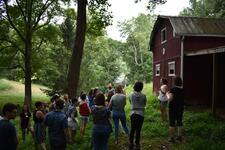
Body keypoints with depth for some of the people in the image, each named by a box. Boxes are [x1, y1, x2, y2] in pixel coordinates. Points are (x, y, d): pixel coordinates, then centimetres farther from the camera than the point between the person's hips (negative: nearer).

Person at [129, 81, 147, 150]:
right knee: (138, 130, 7)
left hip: (133, 114, 1)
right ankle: (137, 144, 17)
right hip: (141, 114, -1)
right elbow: (144, 104, 5)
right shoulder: (143, 96, -9)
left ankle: (131, 143, 25)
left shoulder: (131, 95, -6)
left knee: (132, 129, 15)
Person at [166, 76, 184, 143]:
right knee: (179, 122, 15)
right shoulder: (182, 90, 1)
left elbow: (170, 99, -26)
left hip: (173, 108, -5)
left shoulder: (173, 89, -18)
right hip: (180, 108, 6)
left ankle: (171, 138, 8)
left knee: (172, 123, 3)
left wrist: (167, 94, -6)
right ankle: (179, 136, 24)